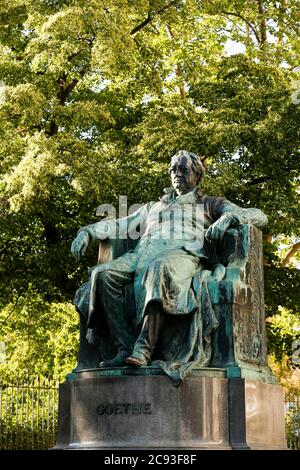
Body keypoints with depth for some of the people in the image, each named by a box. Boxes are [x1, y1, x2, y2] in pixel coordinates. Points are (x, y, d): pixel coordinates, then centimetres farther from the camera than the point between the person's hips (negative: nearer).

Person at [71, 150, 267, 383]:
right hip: (143, 254, 4)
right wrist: (87, 231, 18)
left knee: (160, 270, -43)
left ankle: (144, 348, -47)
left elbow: (259, 216, 17)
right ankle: (125, 347, -33)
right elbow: (120, 225, 36)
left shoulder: (210, 204, 28)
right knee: (102, 274, -29)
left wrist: (229, 217, -5)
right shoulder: (153, 207, 41)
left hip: (184, 253, -4)